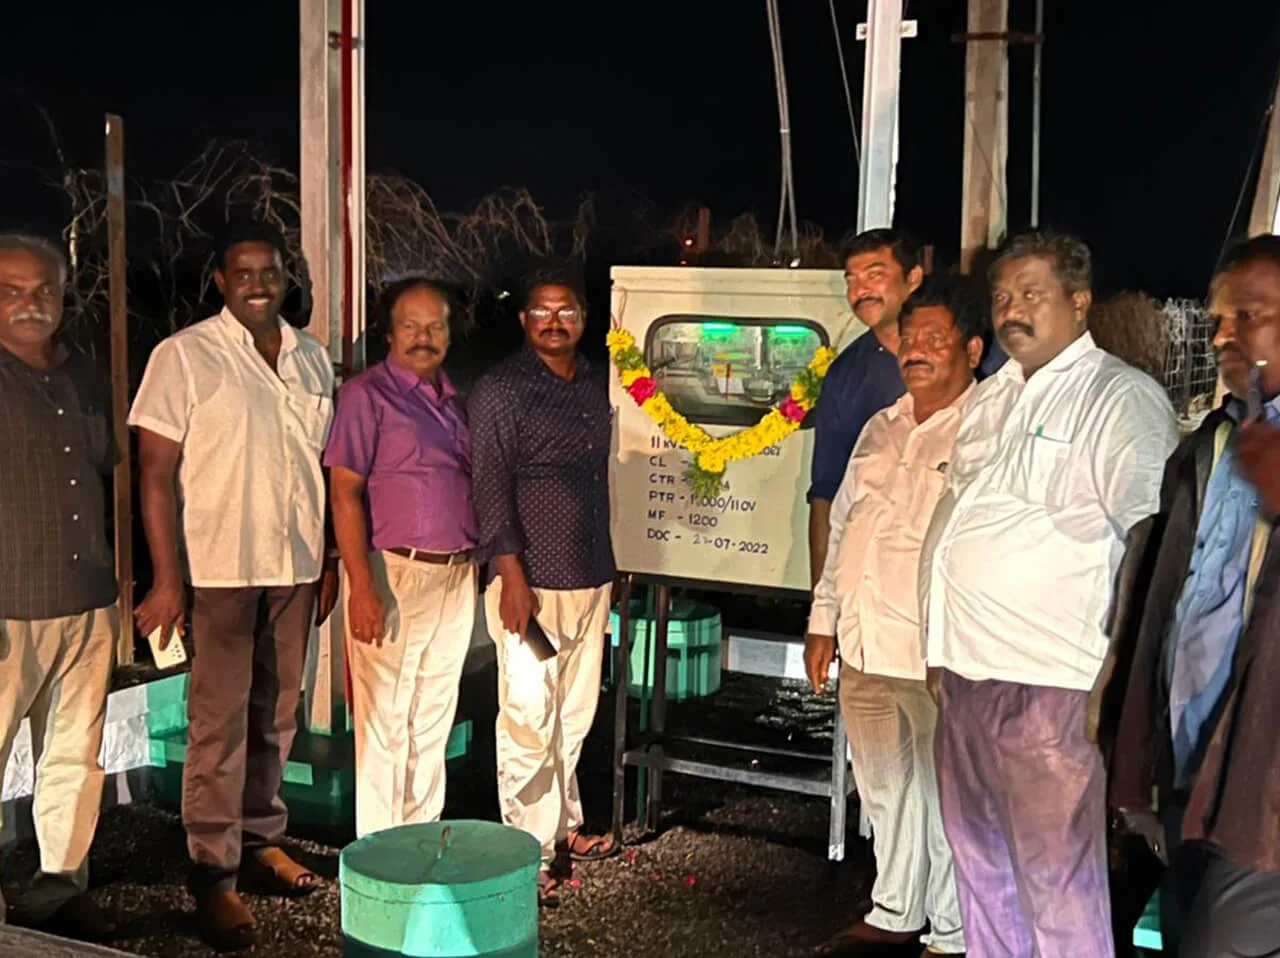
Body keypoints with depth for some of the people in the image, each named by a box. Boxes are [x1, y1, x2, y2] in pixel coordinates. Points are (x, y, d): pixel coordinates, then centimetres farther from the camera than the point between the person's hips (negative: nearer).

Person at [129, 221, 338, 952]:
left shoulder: (312, 358, 9)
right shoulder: (185, 356, -6)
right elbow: (157, 472, -8)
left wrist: (332, 561, 11)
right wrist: (166, 579, -13)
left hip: (297, 566, 5)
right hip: (221, 567, -5)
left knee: (277, 715, 13)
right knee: (220, 723, -1)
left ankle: (262, 837, 28)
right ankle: (214, 874, 8)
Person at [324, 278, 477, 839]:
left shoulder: (455, 399, 14)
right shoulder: (368, 394, -7)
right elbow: (344, 492, -12)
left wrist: (474, 566, 11)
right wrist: (362, 587, -19)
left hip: (455, 576, 7)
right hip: (393, 575, -7)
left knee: (434, 720, 15)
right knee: (385, 721, -1)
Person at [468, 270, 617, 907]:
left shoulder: (597, 383, 11)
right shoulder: (501, 389, -7)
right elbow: (490, 486, -11)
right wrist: (511, 576, -17)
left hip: (591, 578, 6)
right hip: (531, 580, -6)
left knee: (575, 713, 15)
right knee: (529, 721, -4)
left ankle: (563, 825, 30)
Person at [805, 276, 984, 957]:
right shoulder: (881, 429, 14)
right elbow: (841, 525, 20)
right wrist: (823, 620, 18)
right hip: (863, 646, 7)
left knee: (945, 797, 4)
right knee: (884, 788, 19)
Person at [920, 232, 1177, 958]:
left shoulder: (1121, 398, -8)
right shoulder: (992, 396, 16)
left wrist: (1117, 680, -20)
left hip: (1048, 684, -8)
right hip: (966, 671, 8)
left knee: (1056, 878, -2)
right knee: (979, 859, 18)